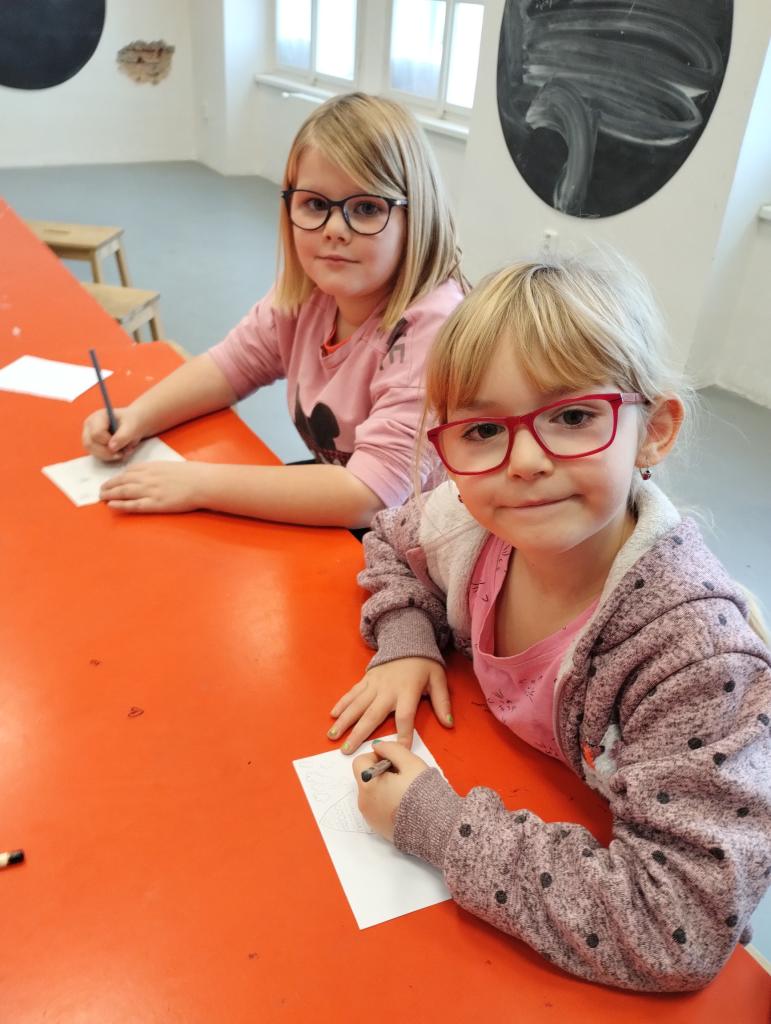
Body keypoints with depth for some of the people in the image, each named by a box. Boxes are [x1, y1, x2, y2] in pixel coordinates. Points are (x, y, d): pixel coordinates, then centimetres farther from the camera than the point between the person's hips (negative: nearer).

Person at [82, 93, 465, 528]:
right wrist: (138, 417, -10)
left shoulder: (432, 329, -27)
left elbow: (370, 495, -32)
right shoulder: (306, 289, -5)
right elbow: (232, 364, 8)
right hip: (332, 513, 6)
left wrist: (201, 483, -30)